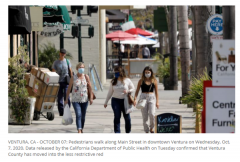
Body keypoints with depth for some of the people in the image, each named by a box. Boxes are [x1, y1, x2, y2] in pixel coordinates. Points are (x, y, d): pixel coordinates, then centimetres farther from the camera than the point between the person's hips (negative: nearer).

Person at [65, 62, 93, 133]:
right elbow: (69, 88, 4)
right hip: (75, 100, -2)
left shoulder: (86, 77, 2)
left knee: (83, 116, 10)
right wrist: (66, 99, 3)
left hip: (84, 100, 2)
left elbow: (89, 87, 4)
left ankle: (81, 129, 29)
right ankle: (79, 131, -24)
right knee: (78, 115, -18)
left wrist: (91, 97, -3)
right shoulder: (73, 78, -2)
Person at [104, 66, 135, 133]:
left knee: (127, 117, 5)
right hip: (115, 100, 1)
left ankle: (128, 132, 20)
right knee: (117, 117, -5)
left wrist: (128, 91, -15)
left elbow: (133, 88, 7)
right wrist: (106, 102, 12)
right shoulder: (113, 82, 6)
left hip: (125, 101, -1)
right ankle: (117, 132, -4)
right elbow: (110, 92, 12)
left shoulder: (127, 80, -1)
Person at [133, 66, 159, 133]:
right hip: (143, 97, 1)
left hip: (151, 98, -1)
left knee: (152, 114, -17)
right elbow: (137, 91, 6)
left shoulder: (154, 81, 6)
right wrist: (135, 99, -7)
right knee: (144, 116, 0)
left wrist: (157, 101, 5)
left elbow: (156, 92, 10)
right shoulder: (141, 81, 5)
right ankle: (146, 131, 9)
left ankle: (151, 128, 6)